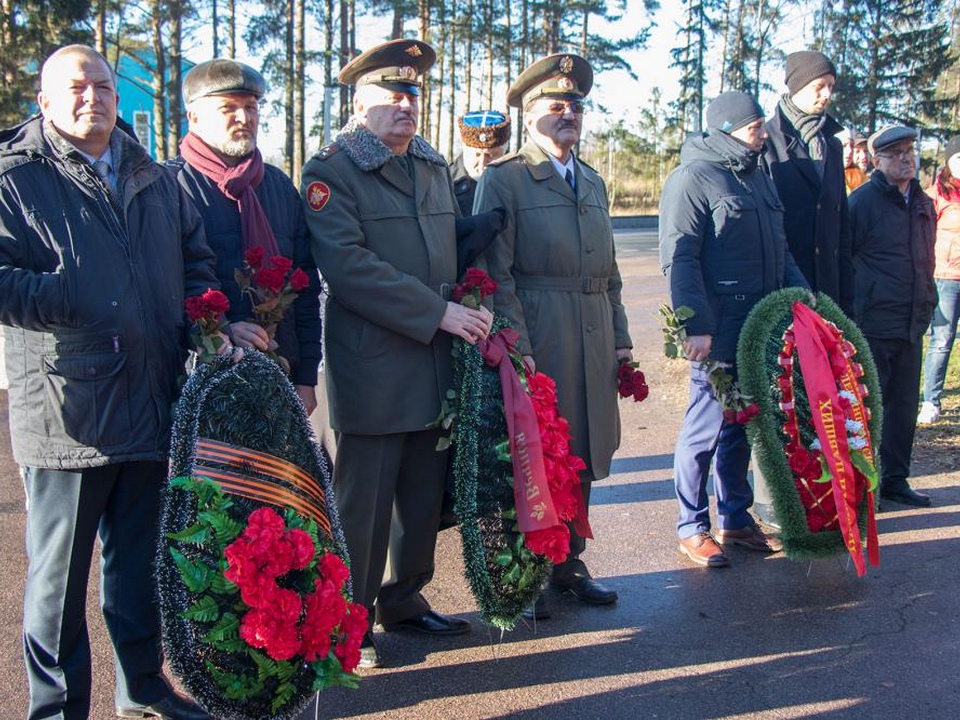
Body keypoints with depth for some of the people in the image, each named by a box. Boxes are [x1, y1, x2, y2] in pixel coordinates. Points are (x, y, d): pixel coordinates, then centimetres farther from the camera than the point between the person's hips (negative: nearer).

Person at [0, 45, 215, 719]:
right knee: (59, 570, 6)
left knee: (140, 560, 18)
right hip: (66, 406, -5)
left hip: (153, 404, 6)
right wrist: (80, 300, -19)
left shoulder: (156, 181, 15)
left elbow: (196, 260, 21)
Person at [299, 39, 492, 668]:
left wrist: (475, 307, 5)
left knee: (425, 494, 15)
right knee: (362, 503, 2)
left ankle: (404, 599, 32)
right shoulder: (331, 171, -7)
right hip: (372, 369, -7)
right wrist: (439, 312, -18)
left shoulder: (435, 167, 16)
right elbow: (348, 266, -19)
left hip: (436, 365, 7)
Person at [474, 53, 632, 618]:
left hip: (594, 344, 7)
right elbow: (496, 274, -10)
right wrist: (515, 348, -16)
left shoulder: (594, 183, 18)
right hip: (536, 342, -6)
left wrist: (620, 336, 15)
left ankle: (568, 562, 27)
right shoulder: (503, 179, -4)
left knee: (582, 458, 13)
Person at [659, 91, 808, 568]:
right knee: (707, 425, -3)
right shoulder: (692, 178, -10)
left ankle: (735, 517, 27)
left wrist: (801, 294, 10)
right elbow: (679, 259, -16)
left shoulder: (756, 175, 17)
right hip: (719, 331, -8)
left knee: (741, 425, 15)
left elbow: (778, 248, 23)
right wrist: (696, 326, -20)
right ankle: (692, 527, 10)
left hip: (761, 327, 8)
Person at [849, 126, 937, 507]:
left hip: (912, 324, 7)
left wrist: (926, 304, 19)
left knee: (905, 405, 12)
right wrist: (853, 309, -10)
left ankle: (894, 480, 24)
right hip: (873, 324, -7)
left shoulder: (923, 203, 14)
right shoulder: (863, 200, -8)